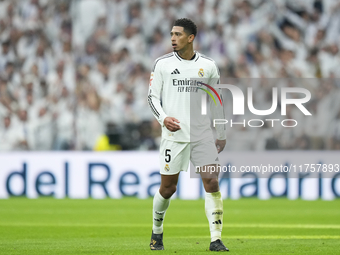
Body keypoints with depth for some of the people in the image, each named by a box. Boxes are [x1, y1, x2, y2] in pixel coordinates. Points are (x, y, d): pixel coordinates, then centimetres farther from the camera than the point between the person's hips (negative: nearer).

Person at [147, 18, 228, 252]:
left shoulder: (208, 65, 6)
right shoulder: (163, 64, 3)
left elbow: (217, 101, 14)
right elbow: (152, 96, 5)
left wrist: (221, 134, 13)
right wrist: (163, 118, -14)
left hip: (203, 136, 1)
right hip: (174, 135, -1)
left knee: (212, 183, -10)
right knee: (168, 188, 2)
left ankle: (216, 239, -8)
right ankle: (157, 232, 26)